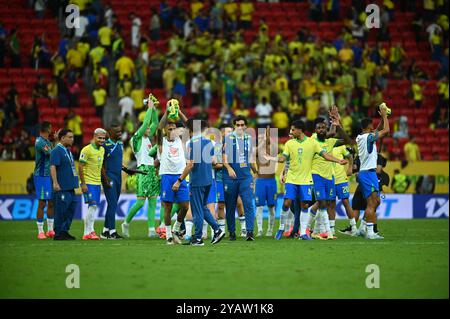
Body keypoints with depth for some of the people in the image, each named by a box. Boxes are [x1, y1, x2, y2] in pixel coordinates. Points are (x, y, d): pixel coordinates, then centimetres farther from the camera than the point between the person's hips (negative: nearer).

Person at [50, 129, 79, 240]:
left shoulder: (68, 151, 16)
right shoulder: (57, 151, -12)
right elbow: (53, 167, -19)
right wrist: (55, 183, -25)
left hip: (70, 187, 9)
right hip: (61, 188, -9)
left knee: (71, 208, 11)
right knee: (61, 210, -5)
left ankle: (64, 231, 19)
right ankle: (58, 234, 1)